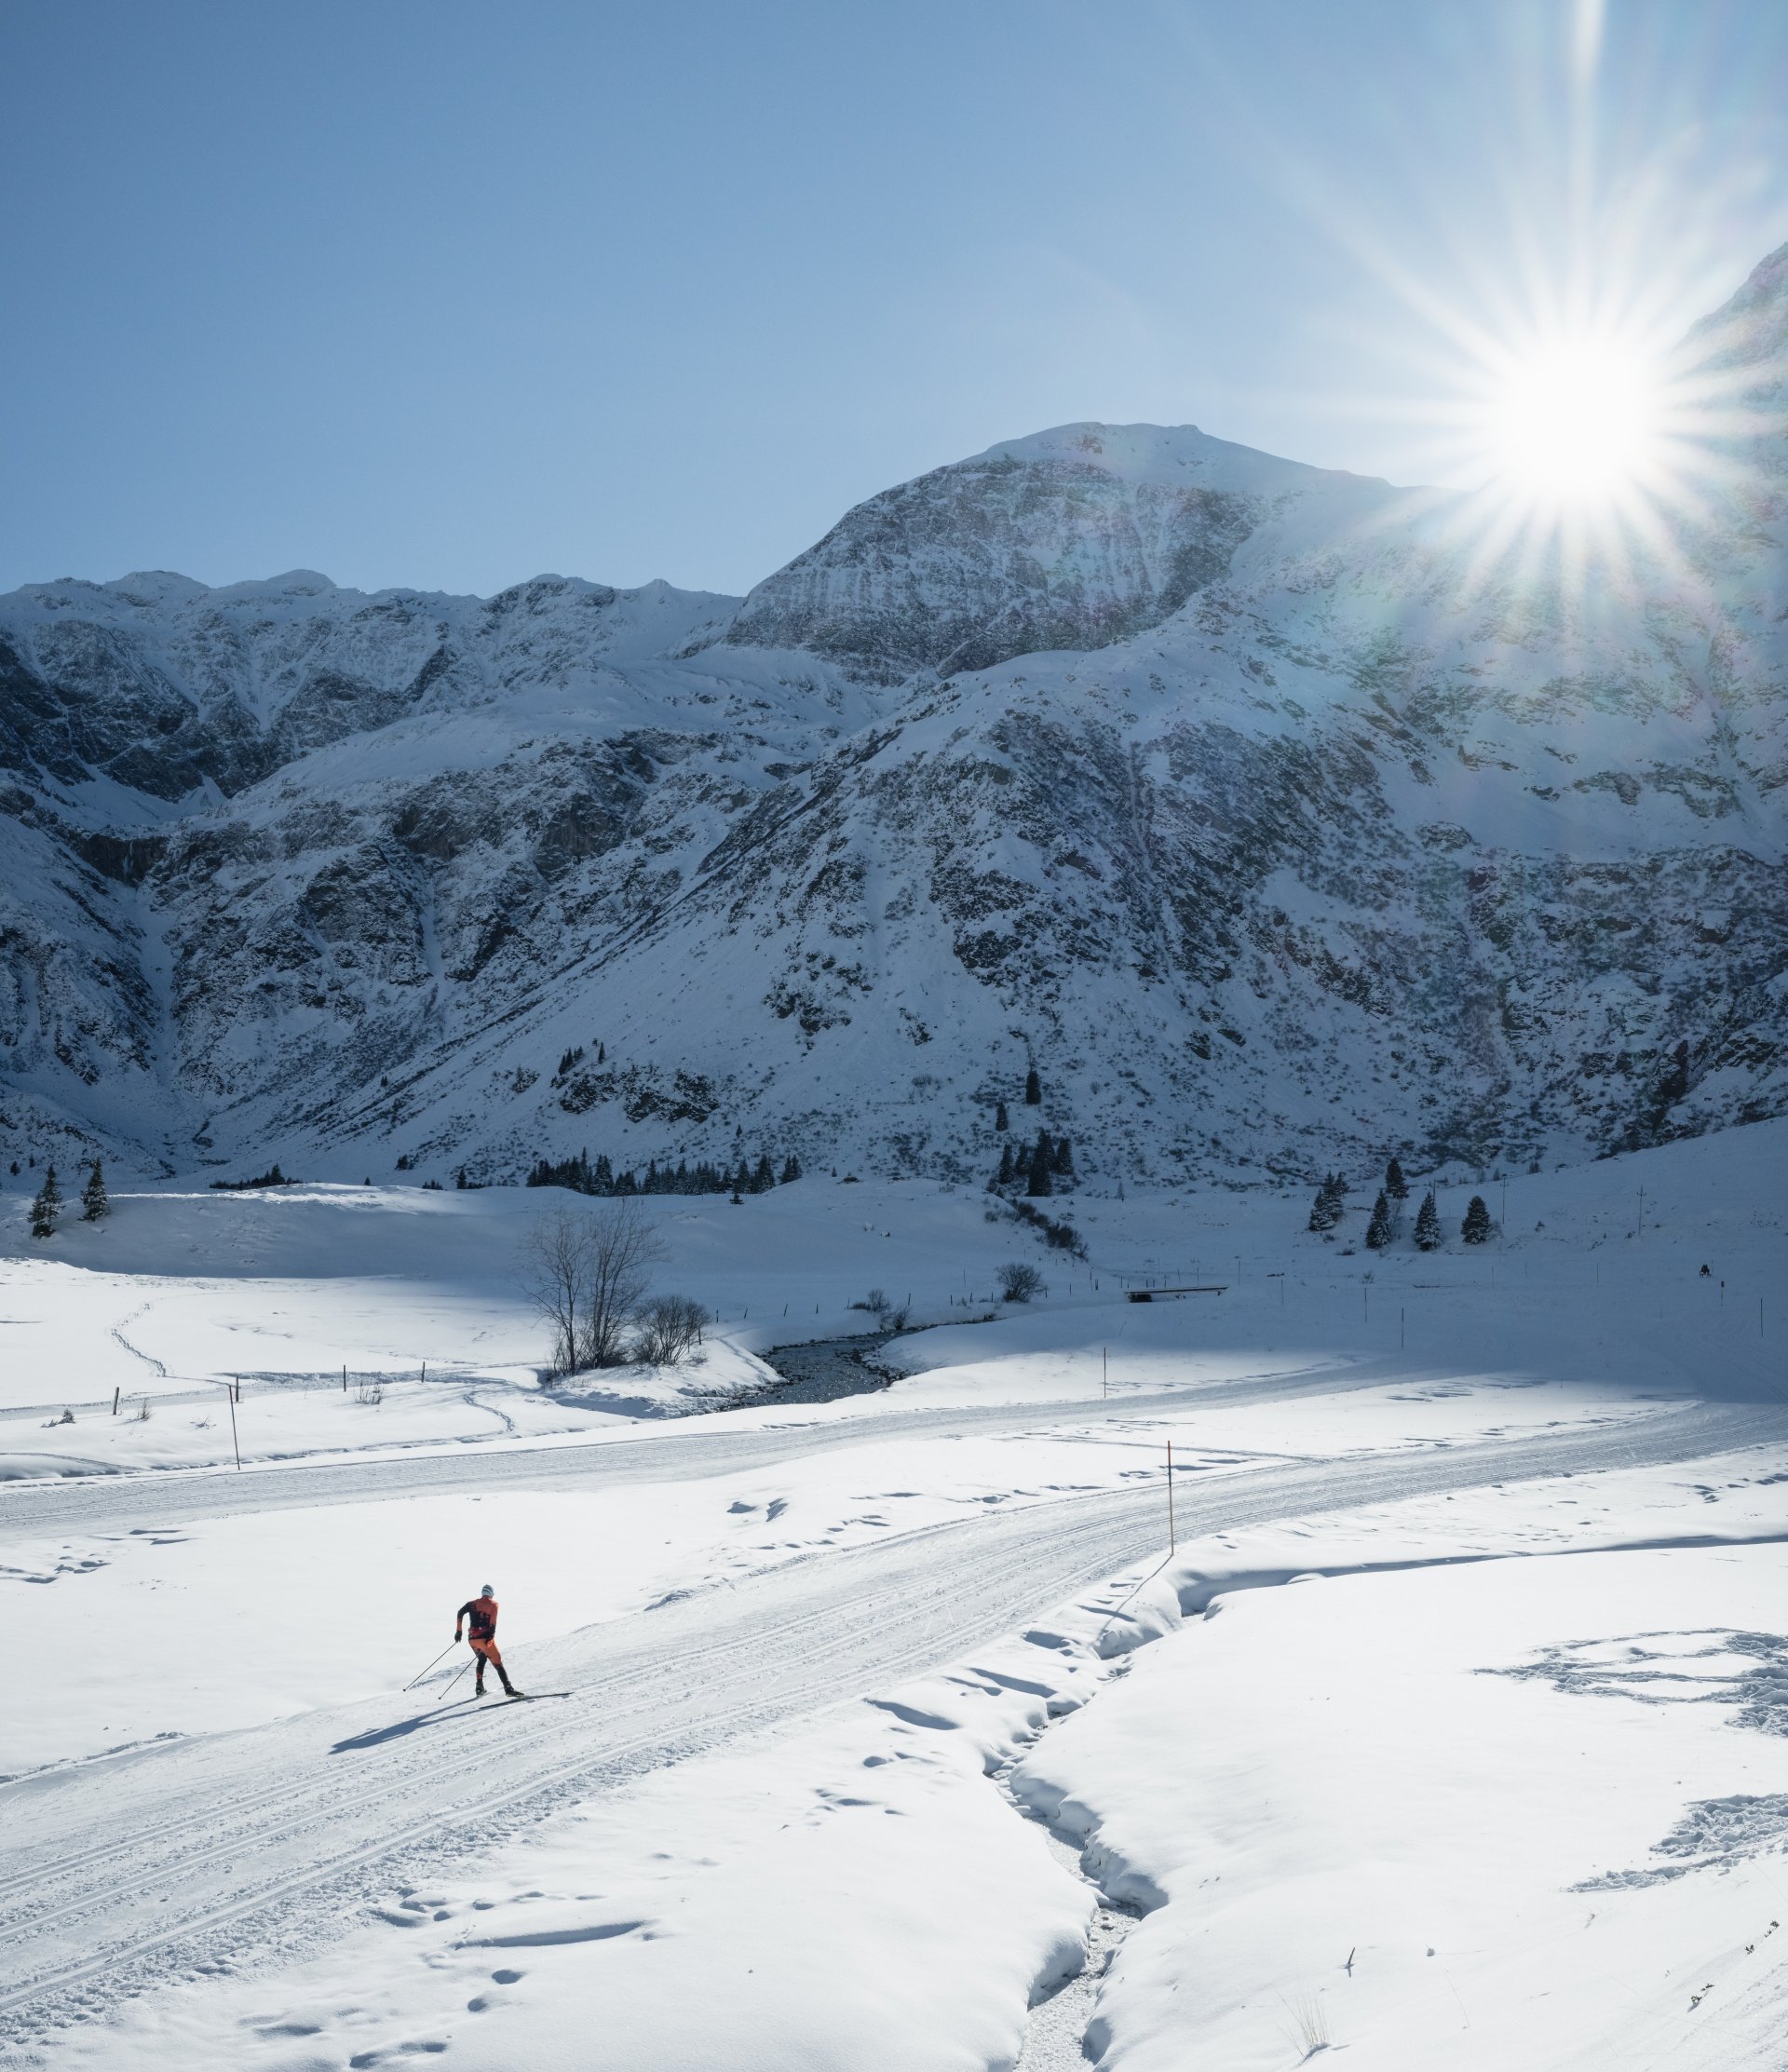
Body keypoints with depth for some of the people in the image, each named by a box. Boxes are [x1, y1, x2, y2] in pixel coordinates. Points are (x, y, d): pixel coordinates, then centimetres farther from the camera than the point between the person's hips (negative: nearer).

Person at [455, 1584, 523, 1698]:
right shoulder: (493, 1604, 6)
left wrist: (459, 1631, 10)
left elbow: (460, 1613, 6)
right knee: (497, 1662, -5)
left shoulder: (472, 1603, 17)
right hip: (485, 1637, -4)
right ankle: (508, 1688, -18)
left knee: (482, 1659, 28)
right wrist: (491, 1635, -17)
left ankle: (479, 1688, 21)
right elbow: (493, 1622, -9)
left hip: (472, 1638, 5)